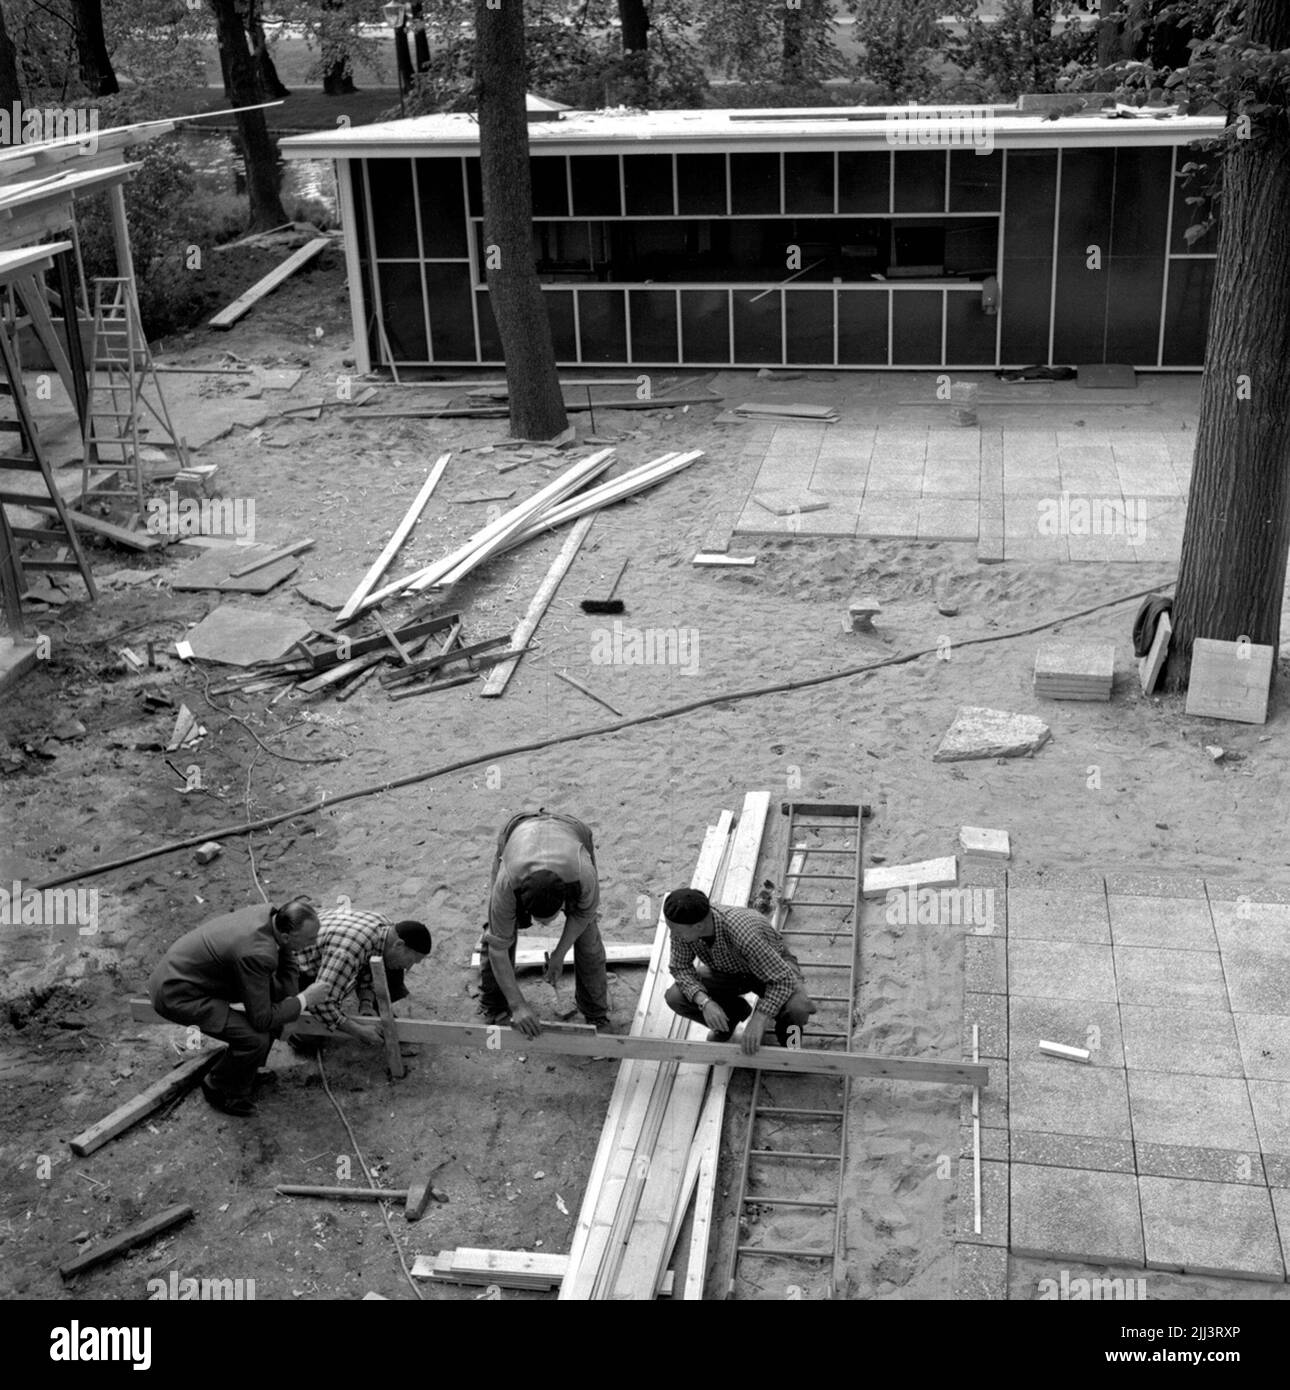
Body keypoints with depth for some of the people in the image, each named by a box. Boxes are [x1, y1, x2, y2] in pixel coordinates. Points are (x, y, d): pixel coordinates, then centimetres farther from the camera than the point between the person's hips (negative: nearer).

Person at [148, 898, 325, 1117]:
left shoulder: (269, 914, -7)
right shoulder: (257, 954, -33)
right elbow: (262, 1019, -23)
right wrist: (304, 1000, -13)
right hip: (178, 996, -9)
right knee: (256, 1039, -20)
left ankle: (244, 1074, 23)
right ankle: (217, 1087, 9)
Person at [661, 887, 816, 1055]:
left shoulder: (742, 932, -42)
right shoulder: (681, 925, -27)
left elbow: (783, 979, -38)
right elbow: (681, 968, -15)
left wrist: (758, 1021, -44)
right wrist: (704, 1002, -31)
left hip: (775, 967, -5)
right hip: (729, 971, 5)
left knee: (797, 1009, -35)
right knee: (675, 998, -18)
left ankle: (787, 1030, 4)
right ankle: (733, 1013, 13)